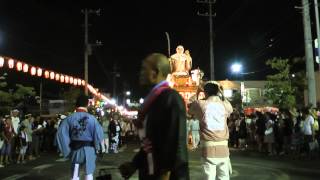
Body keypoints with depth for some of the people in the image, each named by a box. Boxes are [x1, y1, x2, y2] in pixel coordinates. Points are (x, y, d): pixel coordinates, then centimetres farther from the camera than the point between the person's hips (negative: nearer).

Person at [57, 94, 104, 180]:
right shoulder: (91, 118, -14)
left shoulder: (70, 118, -8)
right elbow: (99, 134, -16)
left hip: (75, 148, 2)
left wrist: (67, 149, -1)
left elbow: (61, 133, -10)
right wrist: (96, 147, 4)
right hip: (88, 149, -2)